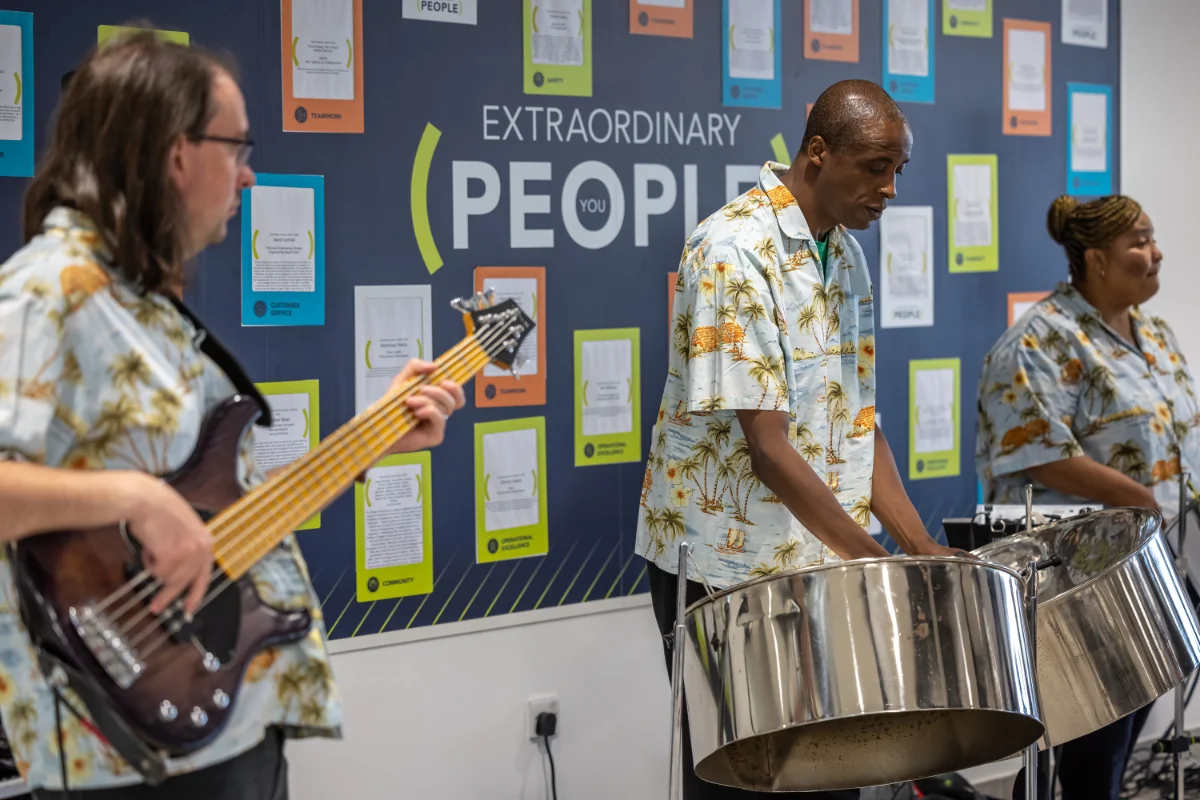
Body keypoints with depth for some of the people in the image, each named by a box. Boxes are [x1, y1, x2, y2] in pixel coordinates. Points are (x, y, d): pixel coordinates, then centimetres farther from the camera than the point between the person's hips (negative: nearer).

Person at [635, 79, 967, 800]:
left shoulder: (846, 254, 8)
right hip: (725, 567, -7)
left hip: (818, 563, 7)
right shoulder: (734, 252, -18)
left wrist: (920, 544, -1)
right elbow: (765, 443, -22)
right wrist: (873, 558, -23)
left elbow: (856, 424, 10)